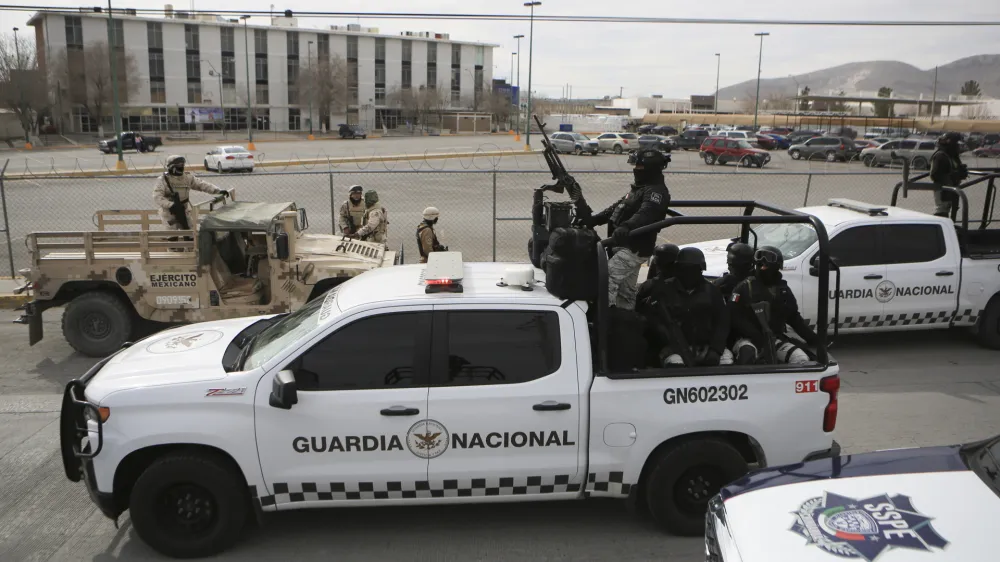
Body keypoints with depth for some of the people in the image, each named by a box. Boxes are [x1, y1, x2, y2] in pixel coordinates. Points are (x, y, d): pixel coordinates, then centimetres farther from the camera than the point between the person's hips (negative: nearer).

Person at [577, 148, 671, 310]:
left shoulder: (656, 192, -15)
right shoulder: (640, 187, 19)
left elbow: (645, 214, -35)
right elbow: (617, 207, 23)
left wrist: (626, 228, -52)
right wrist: (593, 220, 14)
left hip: (634, 248, -10)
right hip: (626, 245, 10)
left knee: (607, 277, -21)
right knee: (626, 289, 16)